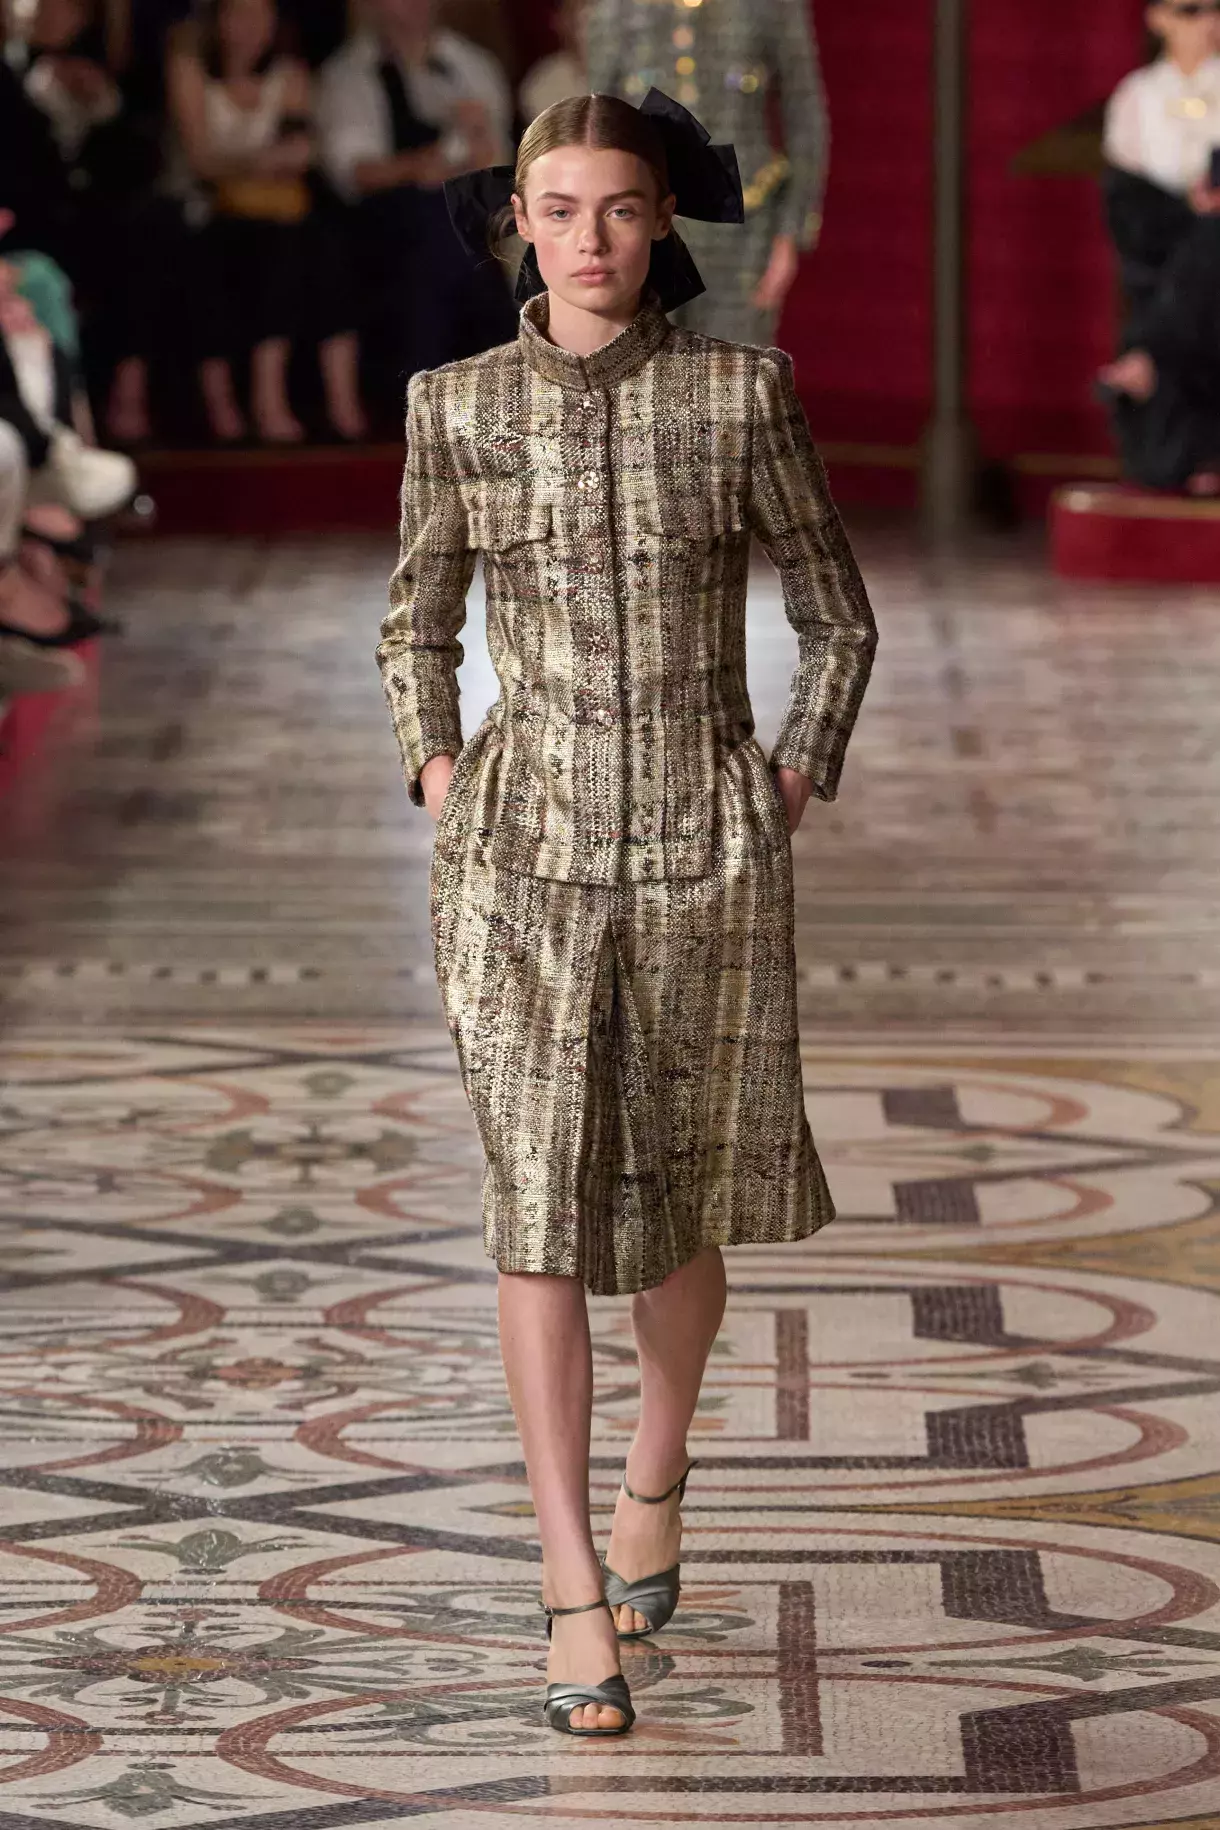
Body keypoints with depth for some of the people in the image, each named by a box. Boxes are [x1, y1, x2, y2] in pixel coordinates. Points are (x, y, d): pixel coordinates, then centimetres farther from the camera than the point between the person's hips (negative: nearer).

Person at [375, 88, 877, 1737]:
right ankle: (575, 1591, -10)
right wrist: (437, 774, 2)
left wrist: (796, 783, 0)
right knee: (540, 1195, -9)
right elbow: (418, 624, 15)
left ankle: (656, 1477, 41)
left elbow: (838, 618, 7)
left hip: (706, 845, 0)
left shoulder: (741, 395, -3)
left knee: (677, 1189, 13)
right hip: (523, 851, 0)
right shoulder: (458, 407, 2)